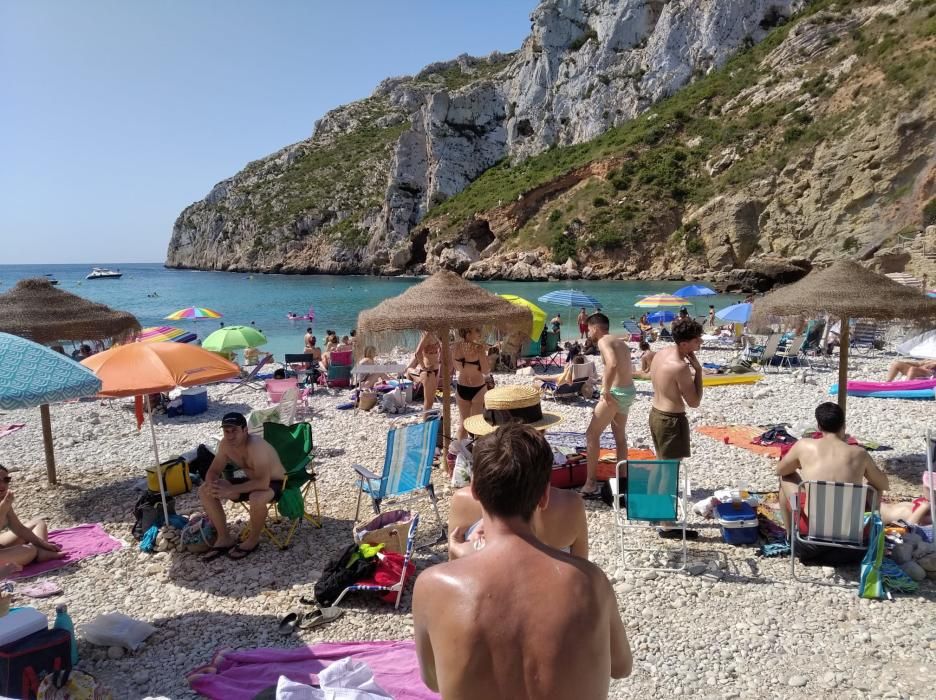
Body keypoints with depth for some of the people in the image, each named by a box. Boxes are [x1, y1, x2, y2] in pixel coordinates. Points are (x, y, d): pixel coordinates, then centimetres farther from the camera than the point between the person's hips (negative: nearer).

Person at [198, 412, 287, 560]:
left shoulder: (256, 446, -34)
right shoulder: (225, 444, -11)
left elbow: (263, 483, -41)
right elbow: (213, 470, 0)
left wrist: (230, 490, -39)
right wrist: (211, 484, -24)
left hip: (274, 483, -7)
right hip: (252, 480, 8)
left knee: (257, 498, -41)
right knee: (204, 491, -4)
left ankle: (253, 540, -10)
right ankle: (224, 539, 5)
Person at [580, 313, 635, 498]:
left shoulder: (603, 341, -11)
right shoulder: (620, 342, 17)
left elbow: (612, 364, -30)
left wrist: (606, 390, -25)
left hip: (616, 393, -9)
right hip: (628, 392, 9)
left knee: (592, 434, -2)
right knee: (620, 437, 18)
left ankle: (591, 484, -1)